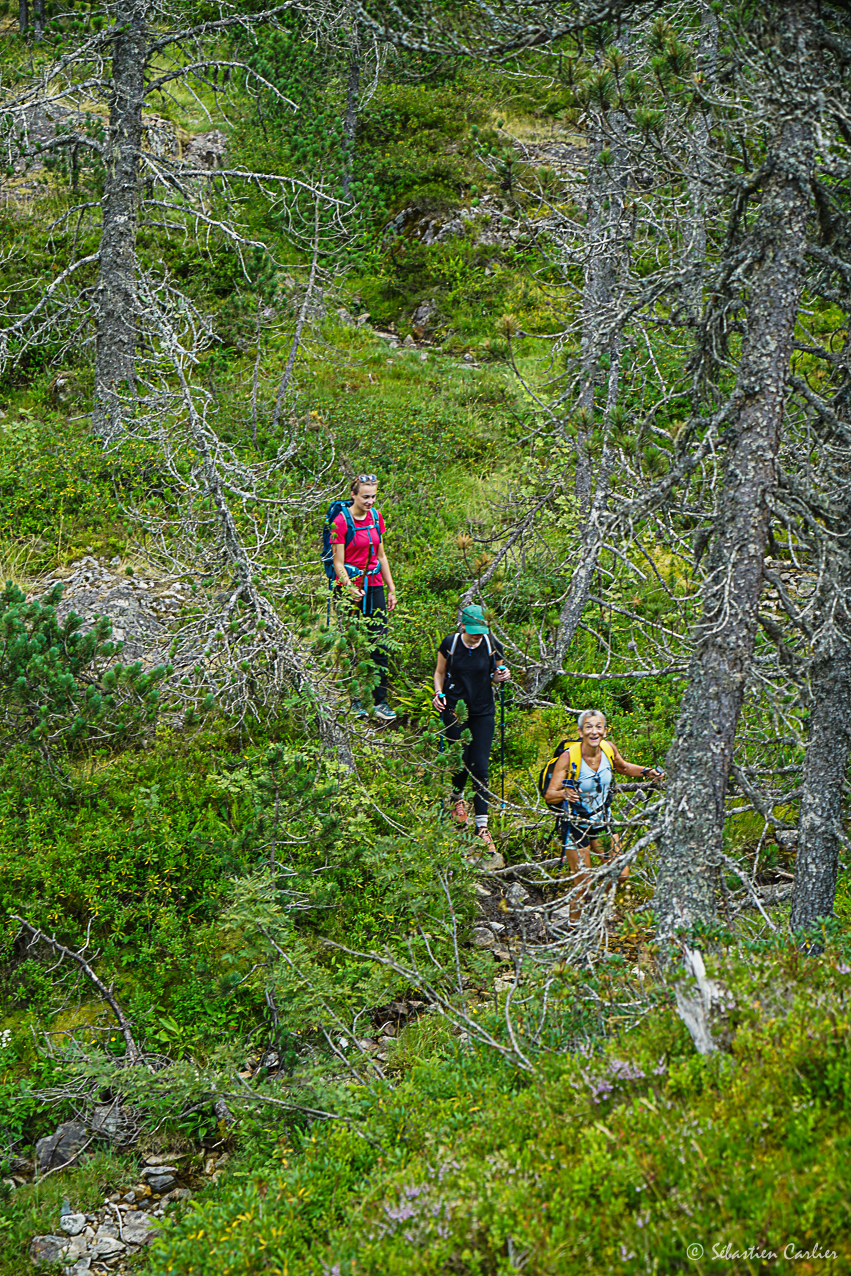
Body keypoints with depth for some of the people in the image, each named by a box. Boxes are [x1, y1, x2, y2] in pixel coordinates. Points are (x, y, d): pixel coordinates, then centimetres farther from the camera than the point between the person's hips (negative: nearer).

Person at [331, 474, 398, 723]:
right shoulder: (341, 521, -9)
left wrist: (391, 589, 16)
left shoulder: (376, 517, 8)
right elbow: (338, 563, -10)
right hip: (350, 588, -5)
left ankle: (380, 701, 5)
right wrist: (350, 588, -25)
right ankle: (355, 701, 9)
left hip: (374, 586, 5)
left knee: (380, 645, -1)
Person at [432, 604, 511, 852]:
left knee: (480, 767, -6)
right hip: (454, 709, 0)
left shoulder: (491, 646, -5)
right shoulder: (450, 644, -7)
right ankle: (456, 798, 37)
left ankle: (482, 826, -2)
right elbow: (440, 672, 9)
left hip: (483, 712, 0)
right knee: (461, 760, 0)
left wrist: (502, 676, -12)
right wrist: (439, 693, -8)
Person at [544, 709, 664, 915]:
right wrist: (565, 793, -43)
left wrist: (646, 772, -1)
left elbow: (622, 767, 14)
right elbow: (549, 796, -21)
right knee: (583, 884, -2)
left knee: (620, 875, 2)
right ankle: (573, 924, 23)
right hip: (576, 826, -4)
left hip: (602, 823, 5)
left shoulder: (609, 749, -10)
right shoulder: (568, 757, -24)